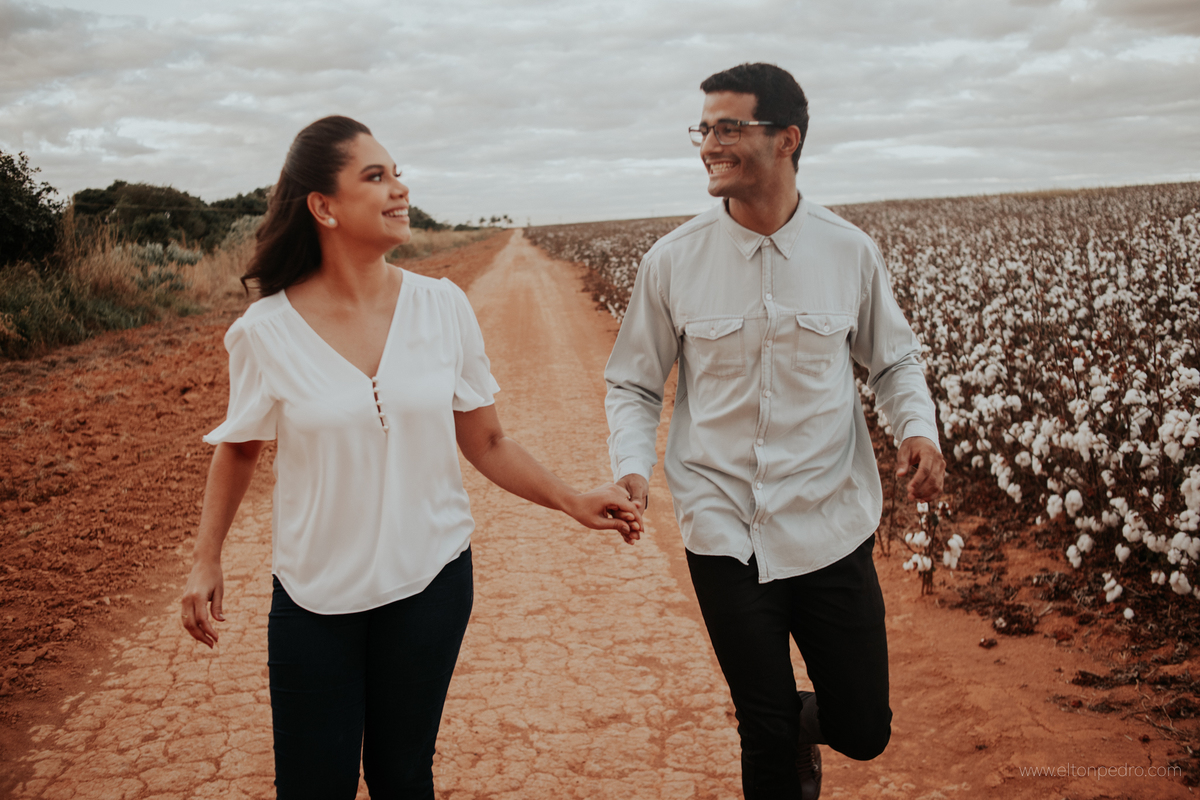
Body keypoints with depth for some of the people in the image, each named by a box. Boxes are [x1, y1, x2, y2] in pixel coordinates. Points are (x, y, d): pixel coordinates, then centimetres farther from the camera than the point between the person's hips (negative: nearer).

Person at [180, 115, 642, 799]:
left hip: (431, 580, 1)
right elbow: (239, 449, 6)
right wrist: (207, 560, 4)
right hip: (315, 591, -1)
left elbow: (485, 442, 2)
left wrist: (574, 501, -5)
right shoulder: (266, 332, -11)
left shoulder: (442, 306, -7)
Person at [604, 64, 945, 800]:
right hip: (726, 535, 0)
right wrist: (632, 464, -14)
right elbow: (632, 385, 5)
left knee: (862, 731, 10)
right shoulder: (673, 261, -4)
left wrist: (919, 426, -10)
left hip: (832, 526, 1)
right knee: (767, 739, 11)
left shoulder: (850, 252, -3)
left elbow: (896, 359, 11)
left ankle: (802, 720, 44)